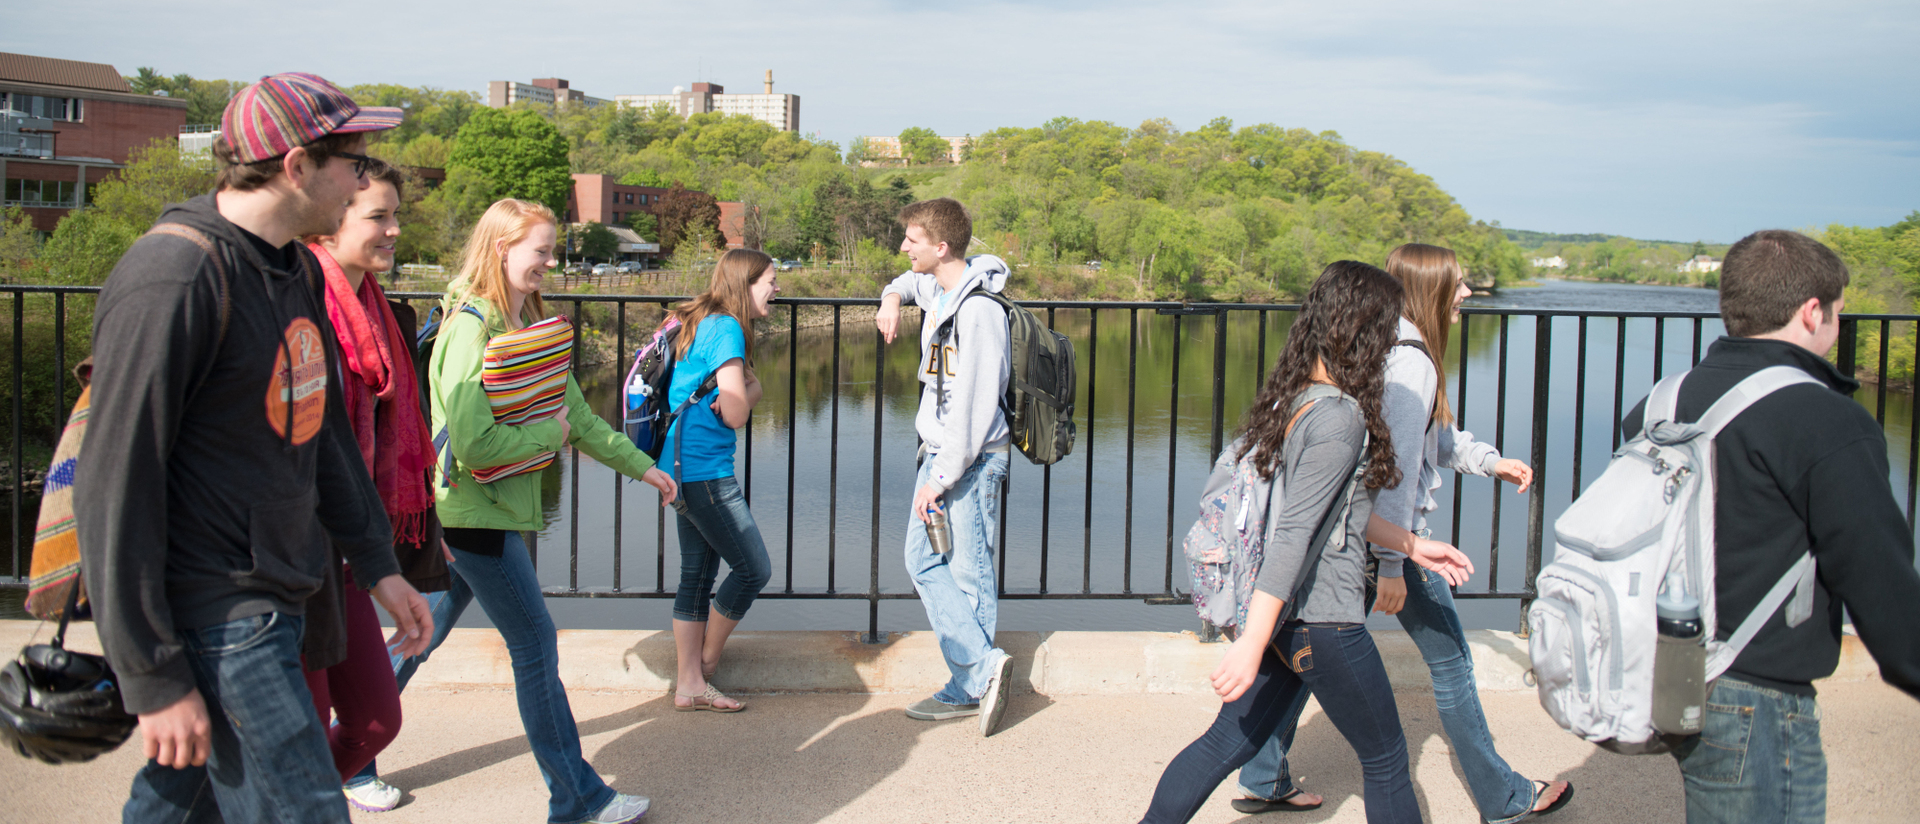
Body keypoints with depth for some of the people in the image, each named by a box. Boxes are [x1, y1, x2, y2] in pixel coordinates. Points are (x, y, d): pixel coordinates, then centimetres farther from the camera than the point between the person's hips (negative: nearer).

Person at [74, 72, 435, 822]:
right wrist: (154, 677, -18)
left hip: (277, 602, 9)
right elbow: (115, 485, -19)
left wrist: (376, 562, 19)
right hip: (215, 619, -9)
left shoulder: (299, 271, 10)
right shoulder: (173, 277, -19)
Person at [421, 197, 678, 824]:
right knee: (536, 646, -2)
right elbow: (473, 443, -27)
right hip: (476, 511, -9)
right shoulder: (471, 328, -18)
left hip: (491, 507, 9)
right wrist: (550, 434, -14)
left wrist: (641, 466, 19)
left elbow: (576, 412, 16)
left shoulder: (529, 324, 11)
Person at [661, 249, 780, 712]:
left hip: (685, 467, 10)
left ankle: (689, 684, 17)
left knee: (698, 574, 13)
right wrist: (749, 391, 3)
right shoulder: (727, 329, -15)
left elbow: (742, 392, 20)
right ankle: (706, 660, 16)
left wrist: (742, 392, -1)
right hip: (704, 471, -10)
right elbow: (736, 414, -17)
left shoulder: (704, 323, 16)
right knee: (754, 569, -1)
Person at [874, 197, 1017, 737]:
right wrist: (893, 296, 13)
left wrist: (942, 476, -20)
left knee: (969, 575, -5)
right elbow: (910, 282, 37)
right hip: (937, 450, 9)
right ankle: (982, 665, 9)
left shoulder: (978, 309, -20)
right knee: (923, 560, 8)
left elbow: (974, 405, -22)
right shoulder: (936, 288, 9)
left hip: (971, 459, -9)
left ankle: (970, 686, 2)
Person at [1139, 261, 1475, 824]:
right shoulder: (1340, 419, -21)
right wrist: (1252, 644, -29)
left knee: (1229, 741, 13)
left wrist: (1410, 545, 25)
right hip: (1322, 619, -8)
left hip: (1281, 607, 8)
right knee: (1385, 760, 10)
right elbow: (1294, 533, -26)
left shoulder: (1292, 398, 8)